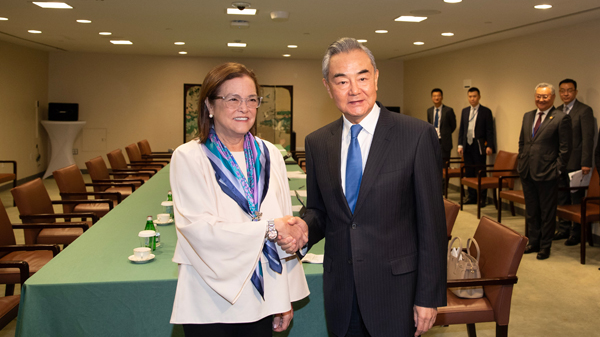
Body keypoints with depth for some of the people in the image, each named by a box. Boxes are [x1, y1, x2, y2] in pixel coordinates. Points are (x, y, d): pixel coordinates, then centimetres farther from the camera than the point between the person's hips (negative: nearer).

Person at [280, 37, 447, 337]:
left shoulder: (417, 135, -10)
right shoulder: (317, 143, 3)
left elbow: (431, 223, -9)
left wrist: (428, 297, -10)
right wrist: (306, 228, -11)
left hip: (396, 291, -3)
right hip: (340, 293, 4)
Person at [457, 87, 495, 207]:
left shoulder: (486, 111, -2)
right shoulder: (464, 111, 12)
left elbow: (489, 130, -5)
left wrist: (489, 146, -13)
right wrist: (460, 145, 6)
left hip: (479, 146, -5)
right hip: (467, 146, 5)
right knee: (469, 173, 8)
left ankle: (482, 198, 6)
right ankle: (472, 196, 17)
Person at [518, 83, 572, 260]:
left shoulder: (561, 118, -8)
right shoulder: (527, 116, 11)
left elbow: (565, 148, -9)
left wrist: (558, 170, -11)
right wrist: (521, 163, 11)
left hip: (547, 173, -6)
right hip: (527, 172, 6)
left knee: (547, 212, 6)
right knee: (531, 211, 16)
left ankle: (545, 246, 18)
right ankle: (533, 242, 29)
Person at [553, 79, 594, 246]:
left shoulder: (584, 110, -7)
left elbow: (588, 138, -12)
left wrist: (586, 163, -17)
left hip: (575, 163, -6)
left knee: (577, 199, 1)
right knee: (561, 199, 13)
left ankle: (577, 233, 10)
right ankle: (564, 229, 24)